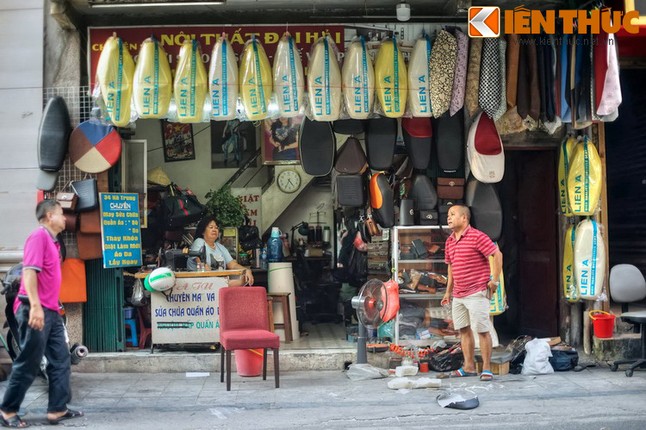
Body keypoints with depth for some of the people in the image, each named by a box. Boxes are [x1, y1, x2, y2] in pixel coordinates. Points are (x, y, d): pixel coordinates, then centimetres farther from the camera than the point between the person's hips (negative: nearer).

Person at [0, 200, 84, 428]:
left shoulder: (52, 241, 18)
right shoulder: (39, 236, -10)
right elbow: (29, 271, -20)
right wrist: (35, 306, -27)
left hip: (51, 311, 10)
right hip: (36, 310, -10)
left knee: (60, 360, 8)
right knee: (28, 364, -3)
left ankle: (57, 409, 12)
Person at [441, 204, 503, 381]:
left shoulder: (477, 236, -11)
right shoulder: (450, 241, 12)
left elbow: (497, 254, -13)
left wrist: (495, 280, -14)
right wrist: (448, 291, 20)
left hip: (476, 293, -8)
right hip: (458, 294, 8)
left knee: (482, 330, -4)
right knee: (463, 330, 11)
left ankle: (486, 368, 3)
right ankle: (469, 367, 20)